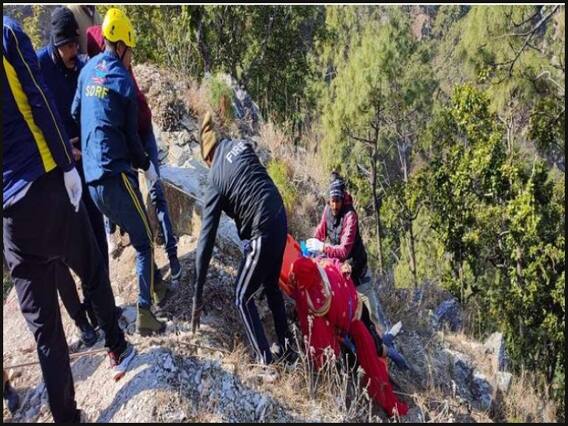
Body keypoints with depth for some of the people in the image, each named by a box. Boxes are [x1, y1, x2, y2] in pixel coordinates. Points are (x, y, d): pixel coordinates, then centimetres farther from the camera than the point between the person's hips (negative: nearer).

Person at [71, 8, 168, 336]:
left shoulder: (87, 70, 13)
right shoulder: (122, 80, -6)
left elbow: (75, 114, 21)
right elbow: (131, 136, -3)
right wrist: (147, 166, 12)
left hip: (91, 178, 7)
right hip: (116, 176, -7)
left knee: (136, 234, 22)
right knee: (145, 241, 1)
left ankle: (158, 288, 34)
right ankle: (145, 313, -1)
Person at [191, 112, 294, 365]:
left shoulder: (215, 182, -7)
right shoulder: (242, 145, 6)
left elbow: (206, 241, -7)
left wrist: (198, 297, -3)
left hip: (262, 234, -6)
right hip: (281, 221, 7)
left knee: (243, 298, 12)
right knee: (272, 286, 27)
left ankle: (265, 360, 8)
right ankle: (286, 348, 34)